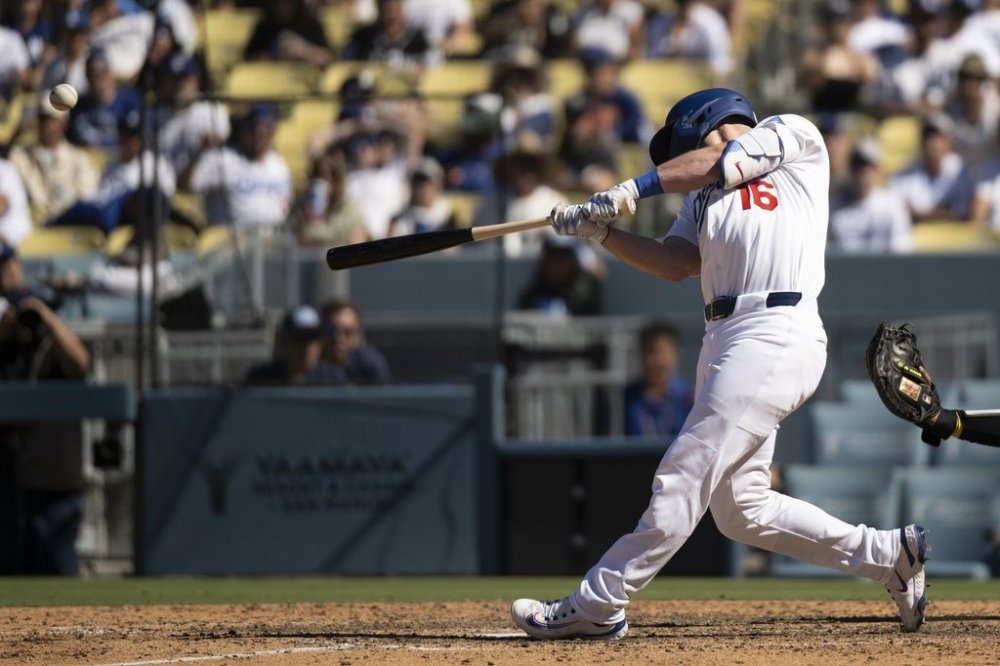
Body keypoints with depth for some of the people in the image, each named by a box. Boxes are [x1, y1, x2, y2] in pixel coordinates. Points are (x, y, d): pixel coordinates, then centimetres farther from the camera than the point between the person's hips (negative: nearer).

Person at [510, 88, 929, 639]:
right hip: (725, 341, 9)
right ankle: (889, 555, 15)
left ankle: (597, 606, -9)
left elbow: (724, 162, -5)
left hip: (777, 333, -9)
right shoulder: (704, 197, 28)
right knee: (739, 510, 6)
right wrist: (602, 232, 1)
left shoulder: (795, 137, 10)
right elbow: (676, 264, 12)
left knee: (685, 477, -10)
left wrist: (636, 188, -6)